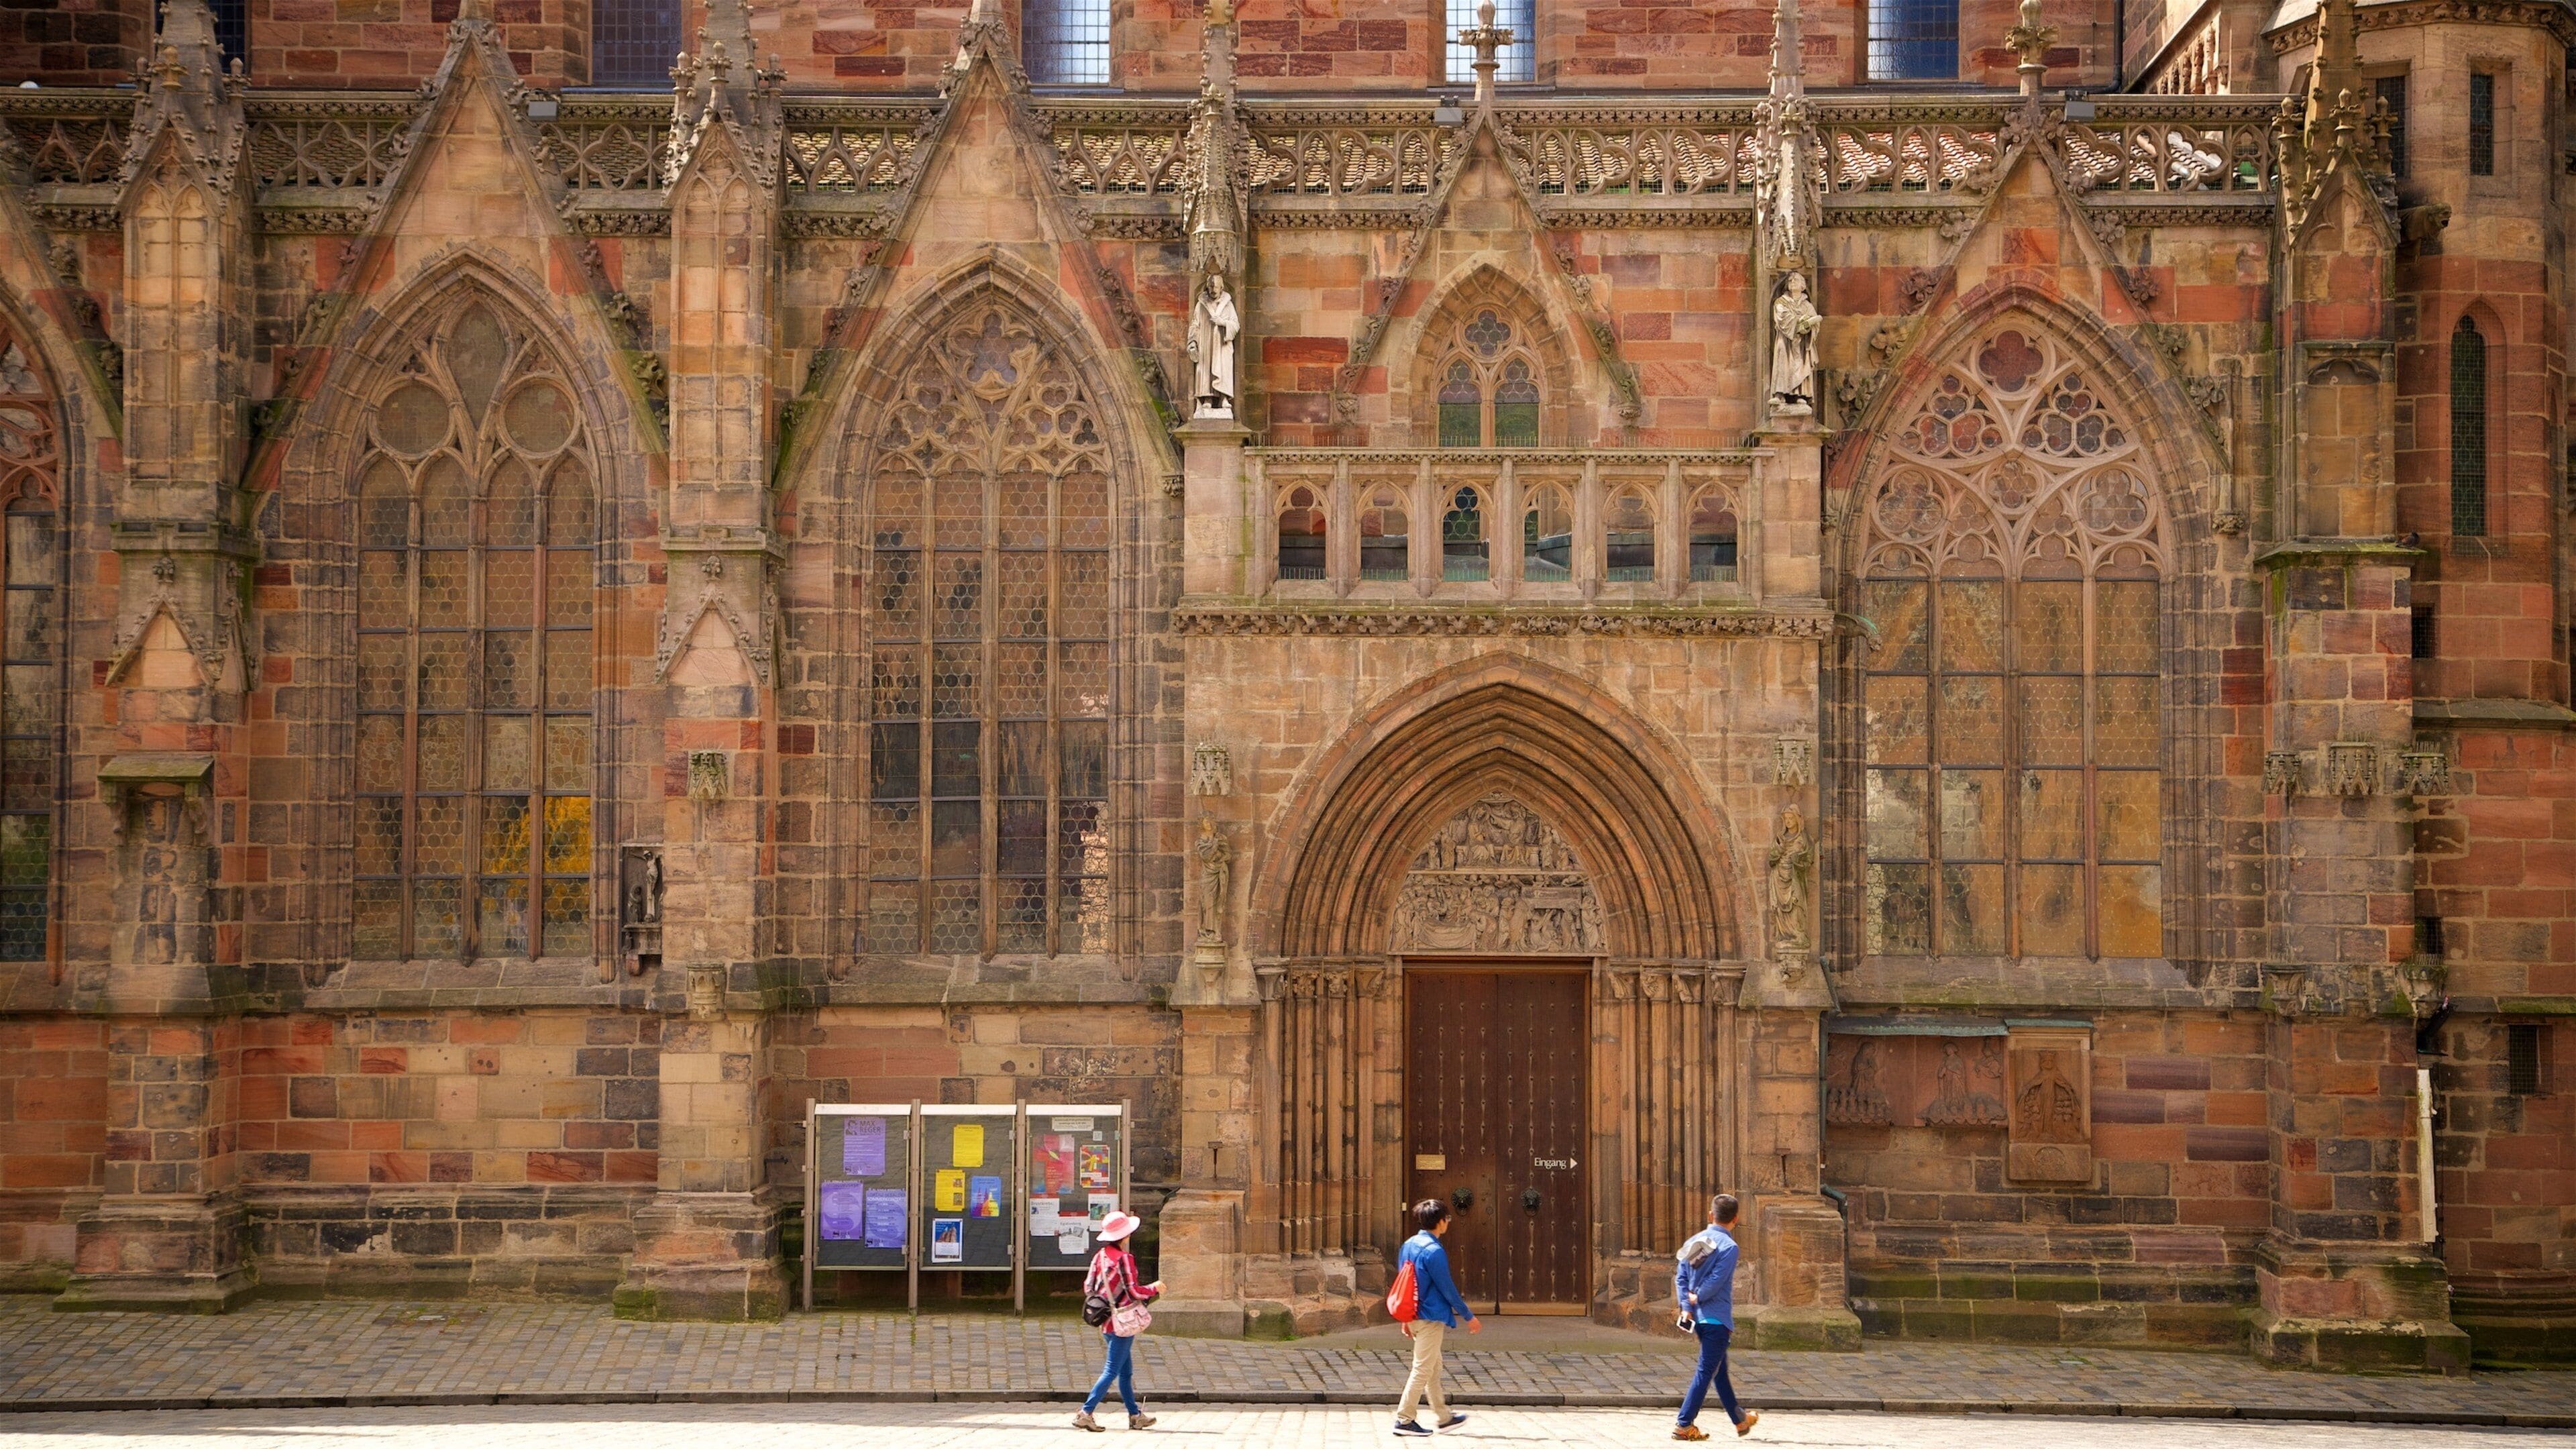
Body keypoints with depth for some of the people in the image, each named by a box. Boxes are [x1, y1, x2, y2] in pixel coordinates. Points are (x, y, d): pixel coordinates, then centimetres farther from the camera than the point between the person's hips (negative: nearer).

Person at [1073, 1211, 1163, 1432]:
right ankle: (1086, 1413, -12)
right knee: (1112, 1371, -5)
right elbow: (1133, 1292, -18)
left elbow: (1088, 1288, 6)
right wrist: (1154, 1289, -2)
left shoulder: (1099, 1256, 5)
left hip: (1107, 1321, 8)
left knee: (1126, 1371, 17)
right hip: (1123, 1322, -8)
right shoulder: (1124, 1258, -17)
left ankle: (1135, 1416, 23)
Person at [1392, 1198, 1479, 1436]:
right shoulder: (1434, 1251, -19)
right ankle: (1404, 1420, -2)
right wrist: (1469, 1317, -6)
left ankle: (1444, 1416, 26)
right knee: (1423, 1369, -3)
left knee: (1434, 1367, 18)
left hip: (1415, 1316, 9)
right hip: (1431, 1318, -9)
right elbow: (1447, 1288, -15)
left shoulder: (1409, 1245, 8)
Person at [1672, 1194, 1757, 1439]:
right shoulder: (1728, 1246, -13)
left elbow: (1680, 1277, 3)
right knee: (1706, 1372, -3)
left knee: (1720, 1370, 19)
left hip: (1698, 1317, 8)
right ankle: (1684, 1425, -7)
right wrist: (1698, 1298, -3)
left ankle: (1740, 1420, 33)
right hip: (1717, 1318, -8)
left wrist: (1686, 1306, -1)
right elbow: (1716, 1281, -18)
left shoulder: (1694, 1241, 7)